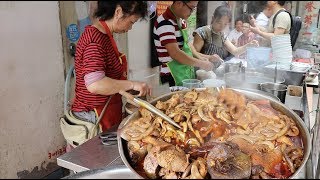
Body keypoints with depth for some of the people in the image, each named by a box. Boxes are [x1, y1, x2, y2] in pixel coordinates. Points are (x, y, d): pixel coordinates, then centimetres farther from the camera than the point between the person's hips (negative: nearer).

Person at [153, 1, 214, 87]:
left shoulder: (182, 21, 10)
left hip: (187, 75, 8)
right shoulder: (165, 23, -18)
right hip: (172, 79, -8)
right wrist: (201, 64, -17)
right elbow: (175, 53, -26)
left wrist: (201, 59, 6)